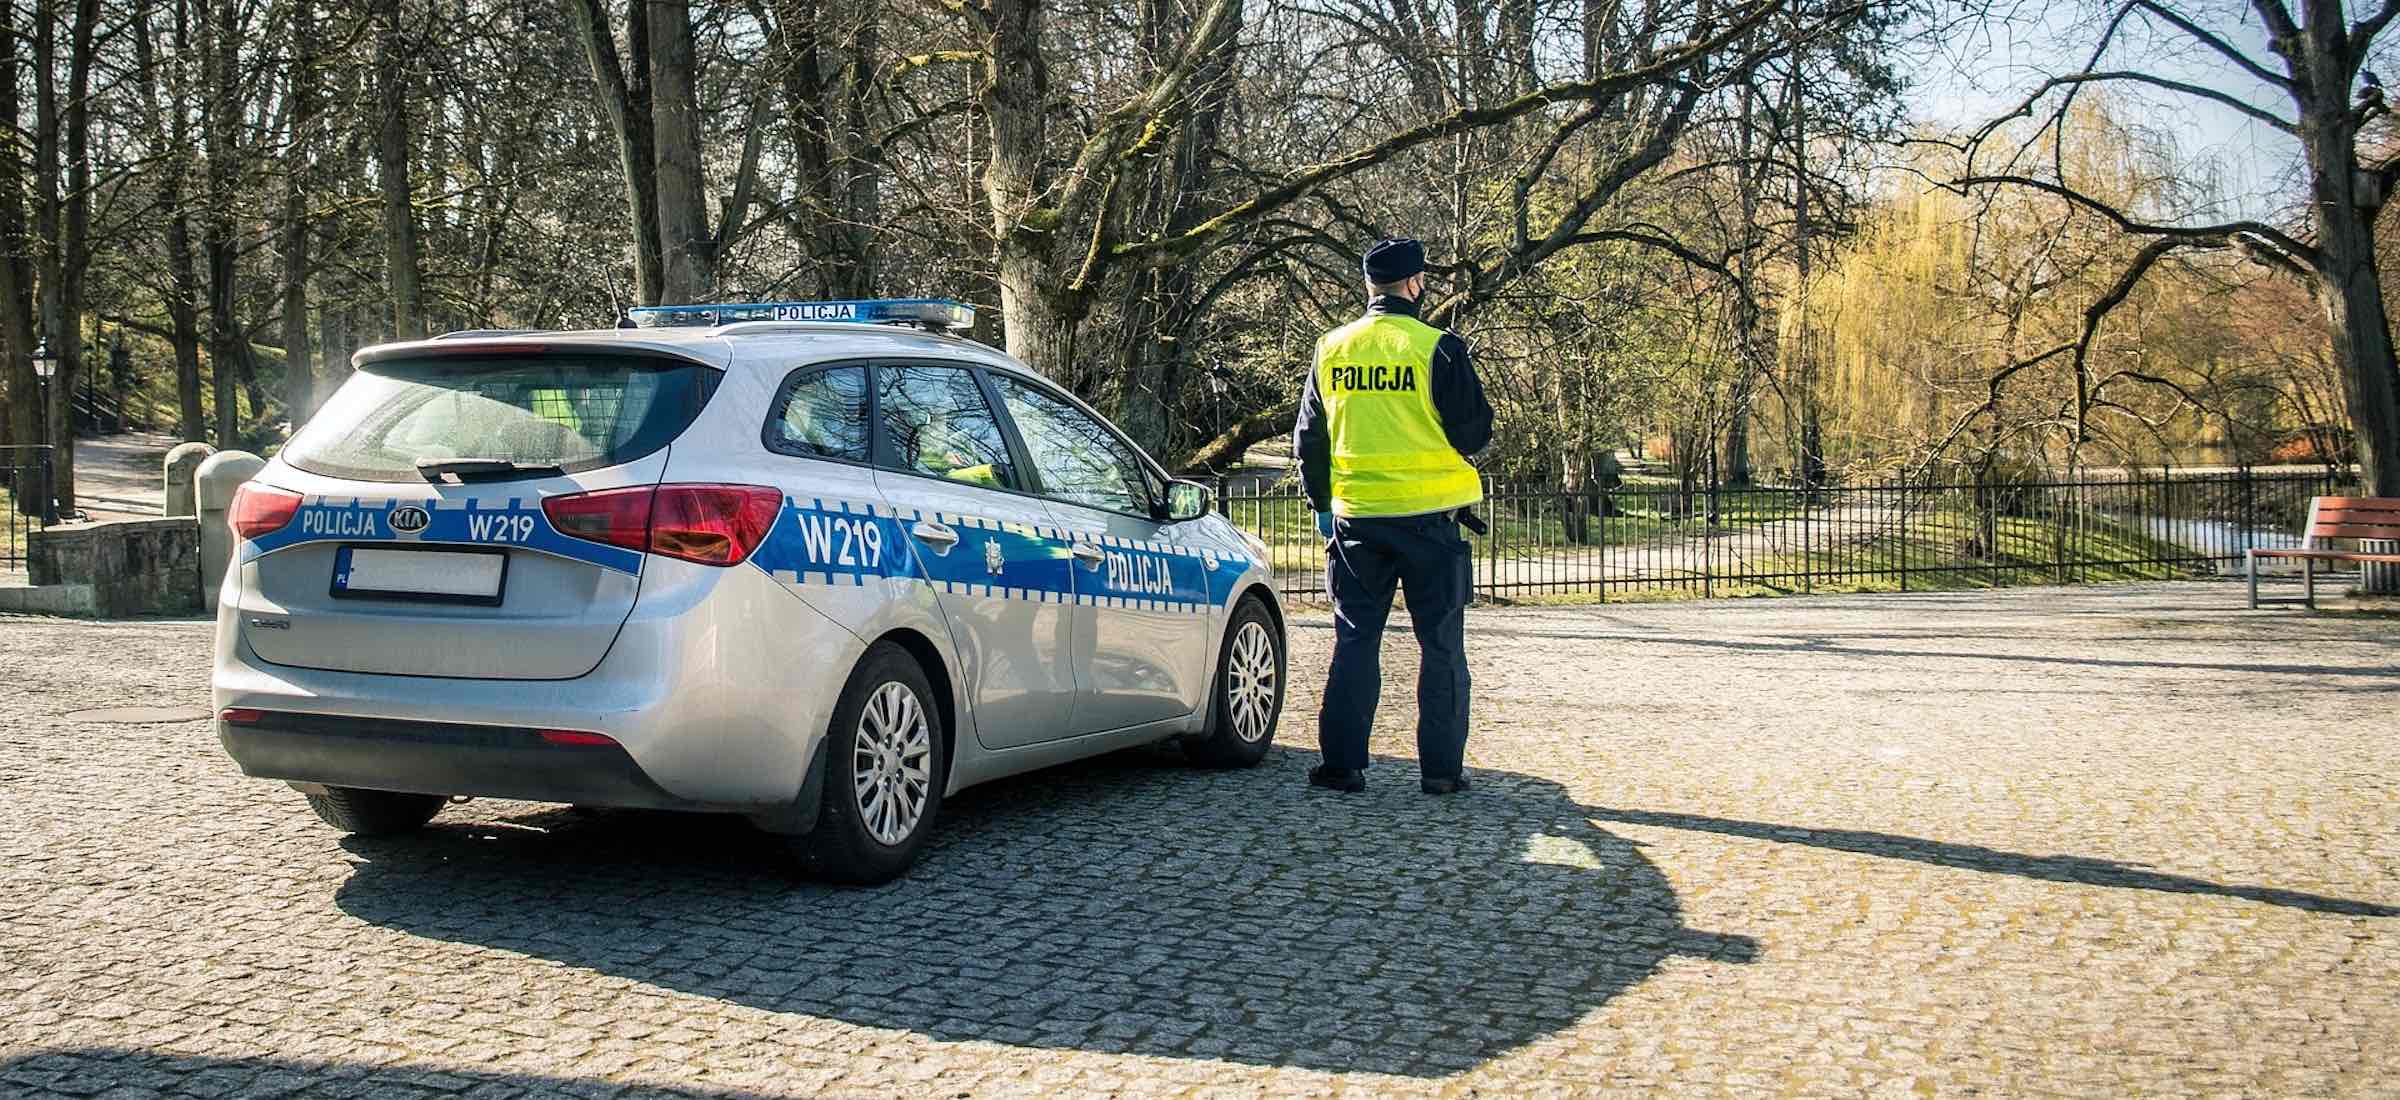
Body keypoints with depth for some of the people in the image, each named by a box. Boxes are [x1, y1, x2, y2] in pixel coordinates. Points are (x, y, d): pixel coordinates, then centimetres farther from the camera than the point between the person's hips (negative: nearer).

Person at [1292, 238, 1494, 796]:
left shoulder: (1331, 349, 5)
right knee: (1441, 644, 6)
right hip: (1429, 515, -3)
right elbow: (1475, 430, -6)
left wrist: (1322, 504, 21)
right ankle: (1441, 767, 7)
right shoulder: (1438, 348, -9)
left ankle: (1342, 763, 9)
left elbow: (1308, 438, 11)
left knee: (1355, 639, 10)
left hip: (1355, 515, 3)